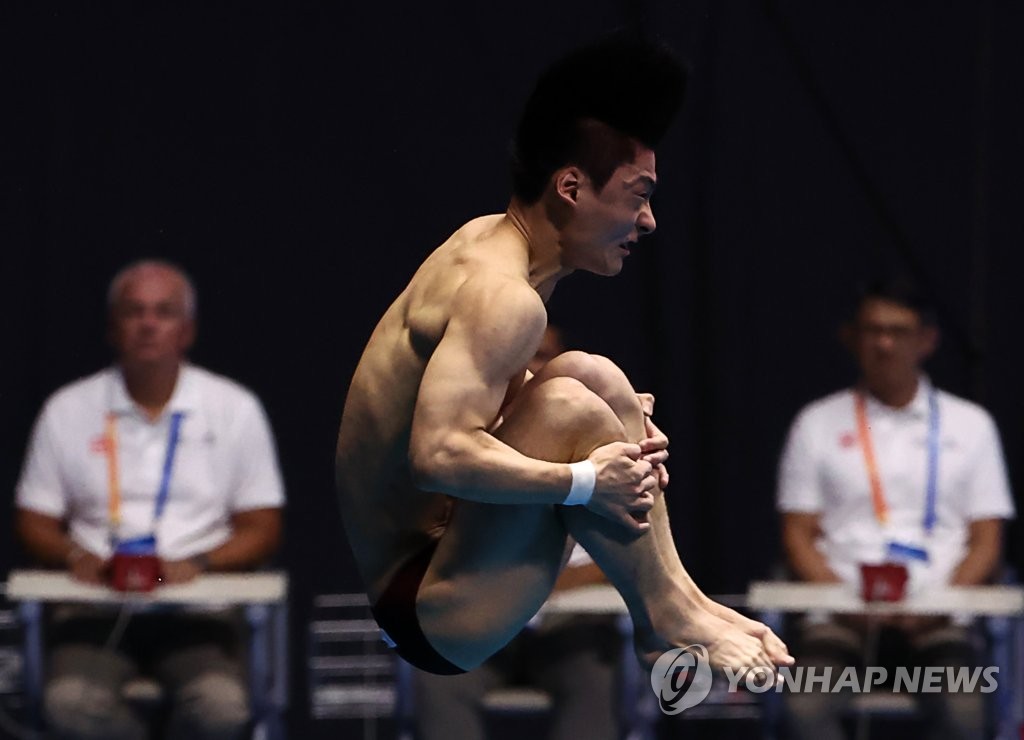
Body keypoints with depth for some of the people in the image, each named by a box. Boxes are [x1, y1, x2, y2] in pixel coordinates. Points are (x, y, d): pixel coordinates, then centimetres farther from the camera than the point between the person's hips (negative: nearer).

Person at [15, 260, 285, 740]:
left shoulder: (234, 409, 11)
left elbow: (262, 529, 9)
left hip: (197, 603, 0)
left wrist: (197, 564, -10)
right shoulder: (68, 410, 12)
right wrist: (76, 557, -9)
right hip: (95, 606, 0)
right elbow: (34, 523, 14)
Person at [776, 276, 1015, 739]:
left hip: (934, 621, 0)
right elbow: (798, 536, 10)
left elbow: (986, 543, 11)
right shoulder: (818, 424, 15)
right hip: (842, 613, 0)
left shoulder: (970, 424, 15)